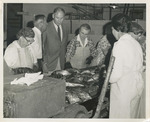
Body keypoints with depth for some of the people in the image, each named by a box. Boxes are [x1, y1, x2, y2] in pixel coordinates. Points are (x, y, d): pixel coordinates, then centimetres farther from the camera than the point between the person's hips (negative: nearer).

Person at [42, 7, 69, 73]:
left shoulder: (65, 29, 9)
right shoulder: (46, 28, -9)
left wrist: (63, 60, 10)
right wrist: (44, 62, -13)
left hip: (61, 63, 4)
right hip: (49, 63, -4)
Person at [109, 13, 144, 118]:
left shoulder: (120, 44, -18)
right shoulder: (136, 43, 5)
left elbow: (117, 73, -21)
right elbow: (140, 67, 10)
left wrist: (109, 79, -2)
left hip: (123, 88, -8)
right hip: (138, 85, 8)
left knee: (120, 116, 7)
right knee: (132, 115, 21)